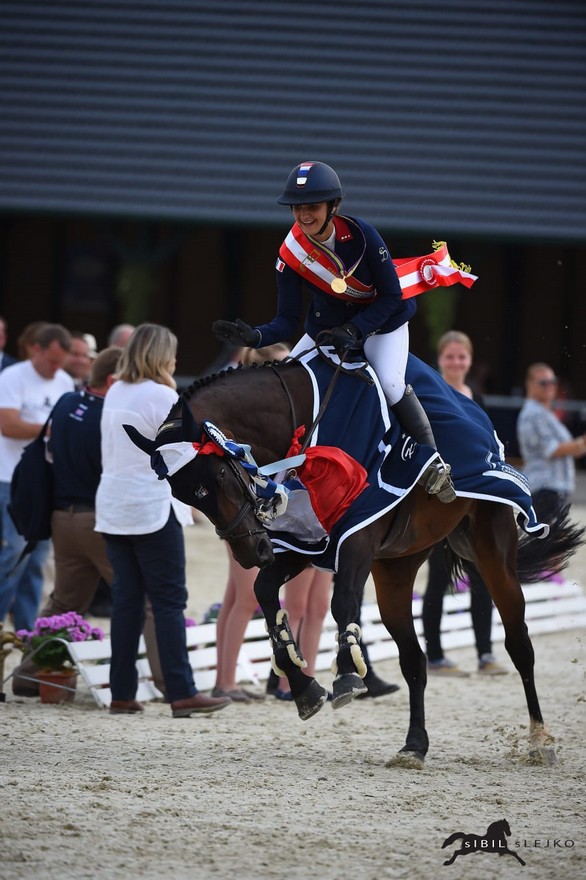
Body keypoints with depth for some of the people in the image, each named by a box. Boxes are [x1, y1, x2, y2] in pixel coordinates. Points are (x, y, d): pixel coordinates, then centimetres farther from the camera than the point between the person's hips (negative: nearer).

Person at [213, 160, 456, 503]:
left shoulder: (360, 233, -28)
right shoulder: (291, 255, -20)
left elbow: (391, 296, -21)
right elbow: (288, 321, -17)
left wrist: (353, 331, -32)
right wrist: (255, 336, -38)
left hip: (383, 320, -4)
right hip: (327, 326, 4)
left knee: (390, 383, -28)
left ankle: (434, 463, -14)